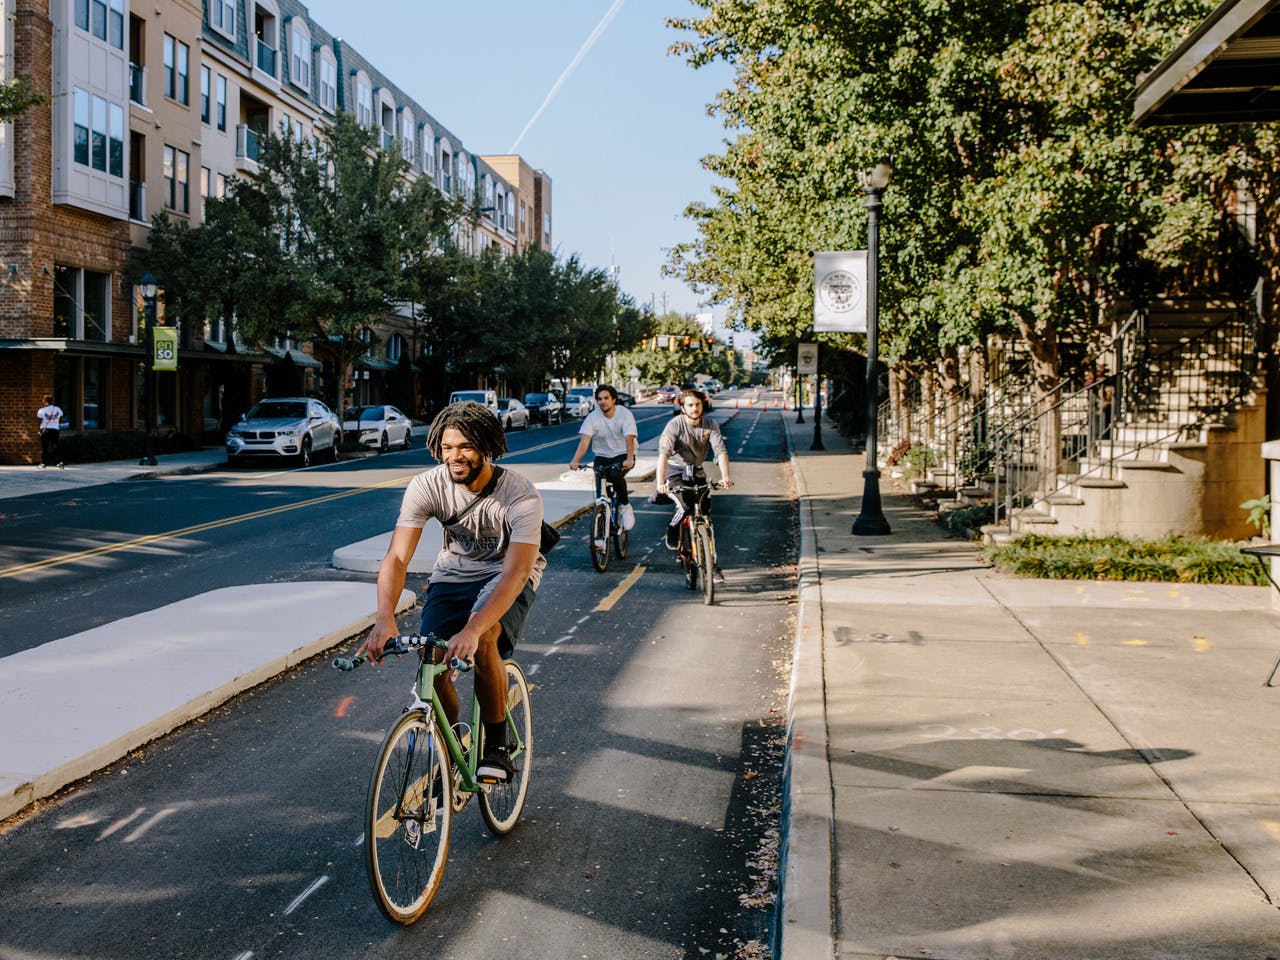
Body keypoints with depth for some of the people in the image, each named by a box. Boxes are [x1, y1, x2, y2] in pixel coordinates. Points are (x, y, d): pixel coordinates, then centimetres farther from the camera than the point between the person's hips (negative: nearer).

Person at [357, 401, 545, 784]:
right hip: (453, 576, 3)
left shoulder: (521, 496, -28)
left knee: (482, 641, -33)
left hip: (504, 577, -3)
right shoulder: (427, 486, -20)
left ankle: (496, 745, -11)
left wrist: (472, 630, -52)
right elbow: (396, 557, -27)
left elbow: (515, 573, -37)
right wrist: (384, 619, -46)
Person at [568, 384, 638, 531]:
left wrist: (629, 459, -44)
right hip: (602, 456, 3)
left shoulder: (624, 414, -12)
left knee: (615, 475, -32)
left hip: (622, 455, -3)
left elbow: (629, 438, -25)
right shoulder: (592, 417, -8)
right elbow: (584, 440, -21)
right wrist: (575, 460, -38)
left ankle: (625, 506, -8)